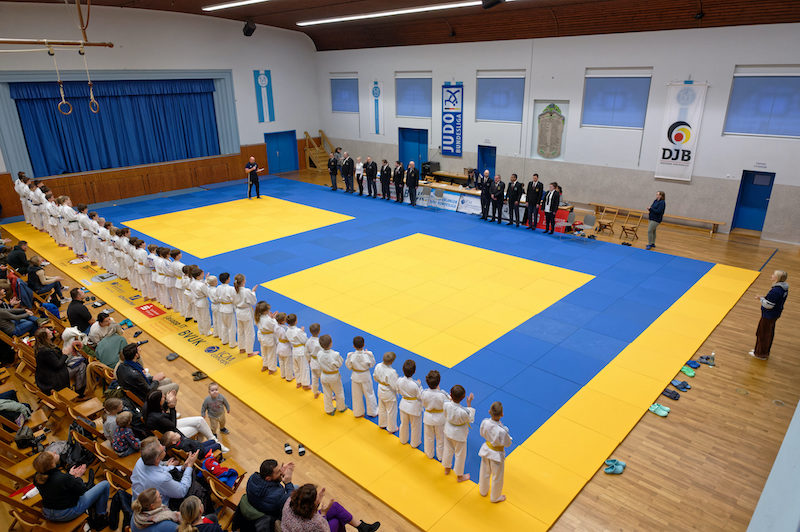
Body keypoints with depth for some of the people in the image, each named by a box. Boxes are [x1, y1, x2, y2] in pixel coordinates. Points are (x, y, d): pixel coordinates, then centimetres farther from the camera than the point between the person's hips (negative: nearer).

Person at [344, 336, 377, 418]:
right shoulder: (367, 355, -25)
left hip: (355, 377, 1)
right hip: (365, 377, -1)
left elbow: (349, 366, -10)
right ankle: (372, 412, 34)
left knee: (357, 396, 19)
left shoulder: (351, 356, -23)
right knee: (369, 394, 19)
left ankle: (358, 412, 35)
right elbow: (372, 364, -9)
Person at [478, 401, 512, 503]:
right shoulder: (502, 431, -39)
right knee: (497, 477, 24)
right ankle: (495, 497, 48)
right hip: (497, 454, -4)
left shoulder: (484, 422, -26)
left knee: (484, 473, 30)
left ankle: (483, 491, 56)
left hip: (486, 450, 4)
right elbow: (507, 443, -20)